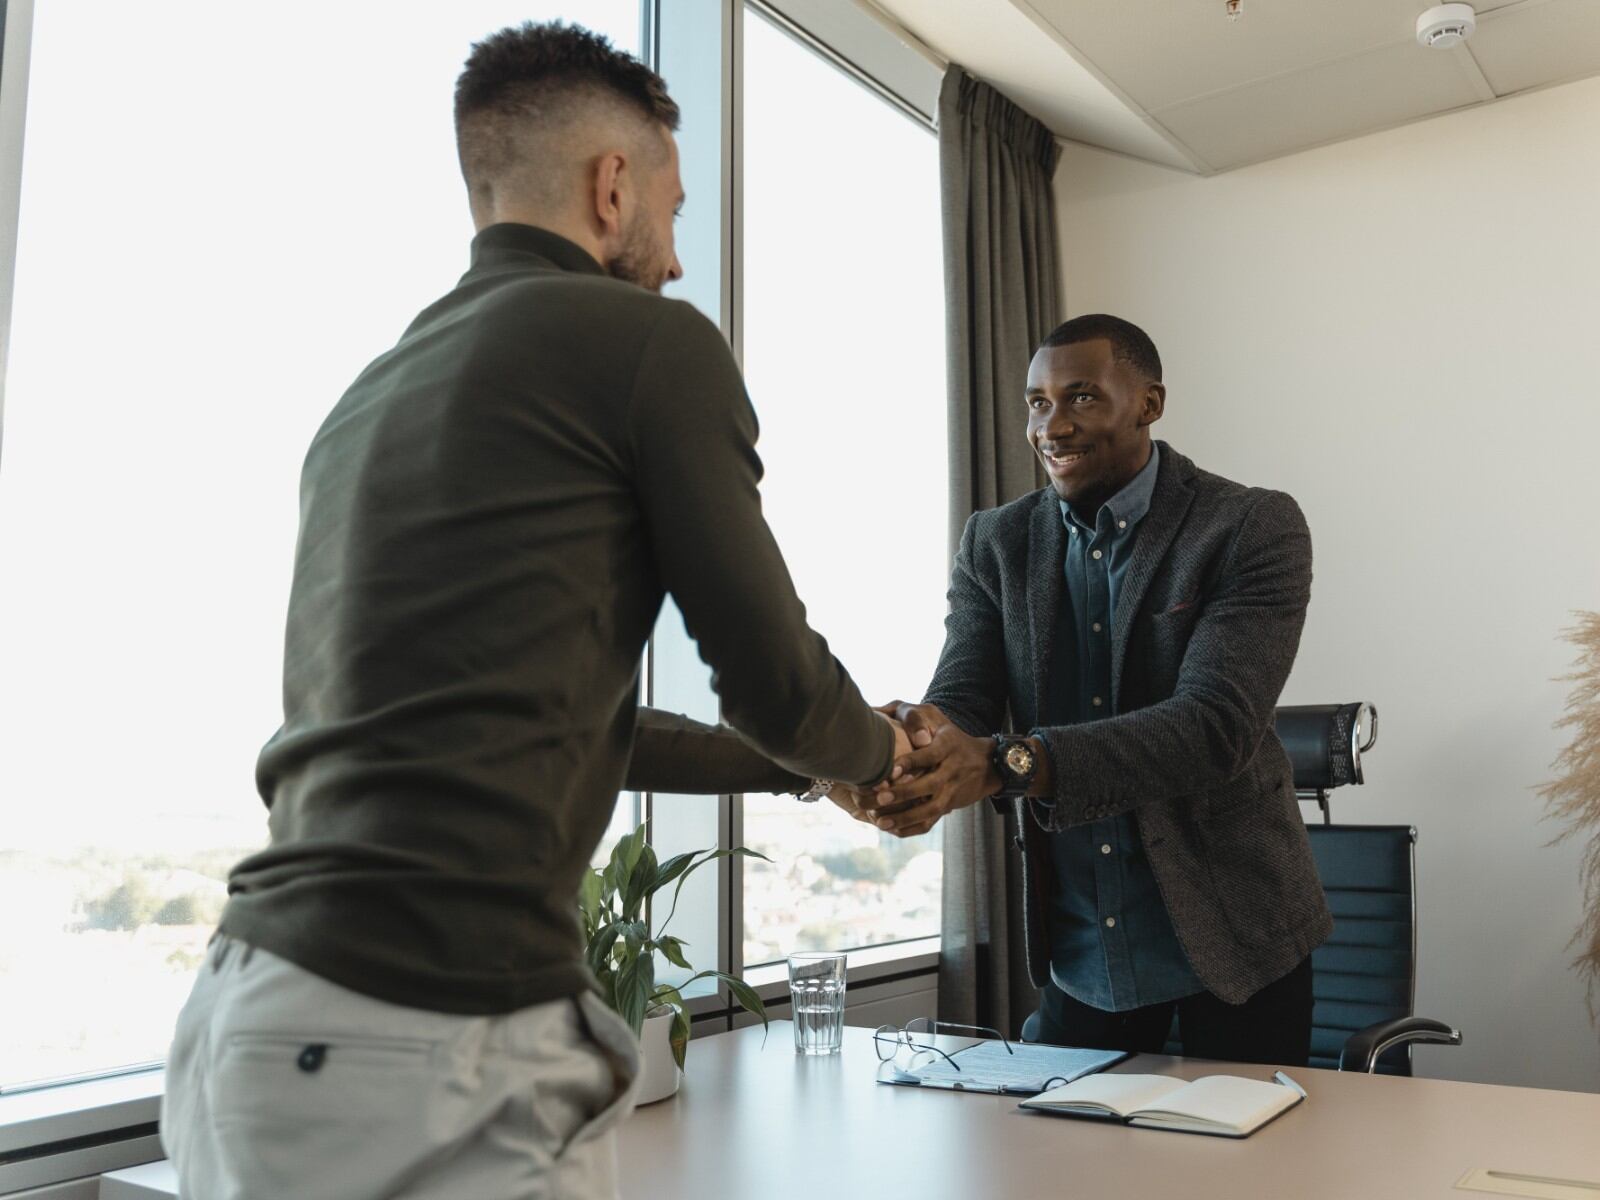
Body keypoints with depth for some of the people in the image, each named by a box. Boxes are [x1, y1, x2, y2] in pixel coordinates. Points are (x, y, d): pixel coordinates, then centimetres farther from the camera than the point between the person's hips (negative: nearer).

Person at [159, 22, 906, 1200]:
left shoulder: (372, 392, 16)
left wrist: (800, 764, 31)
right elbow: (772, 679, -3)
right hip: (432, 1049, -8)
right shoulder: (648, 340, -7)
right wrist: (879, 747, 21)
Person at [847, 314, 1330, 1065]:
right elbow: (960, 701, -10)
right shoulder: (996, 545, 0)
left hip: (1228, 936, -3)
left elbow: (1217, 725, -27)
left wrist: (1005, 763, -40)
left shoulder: (1254, 530, -14)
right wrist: (903, 744, -36)